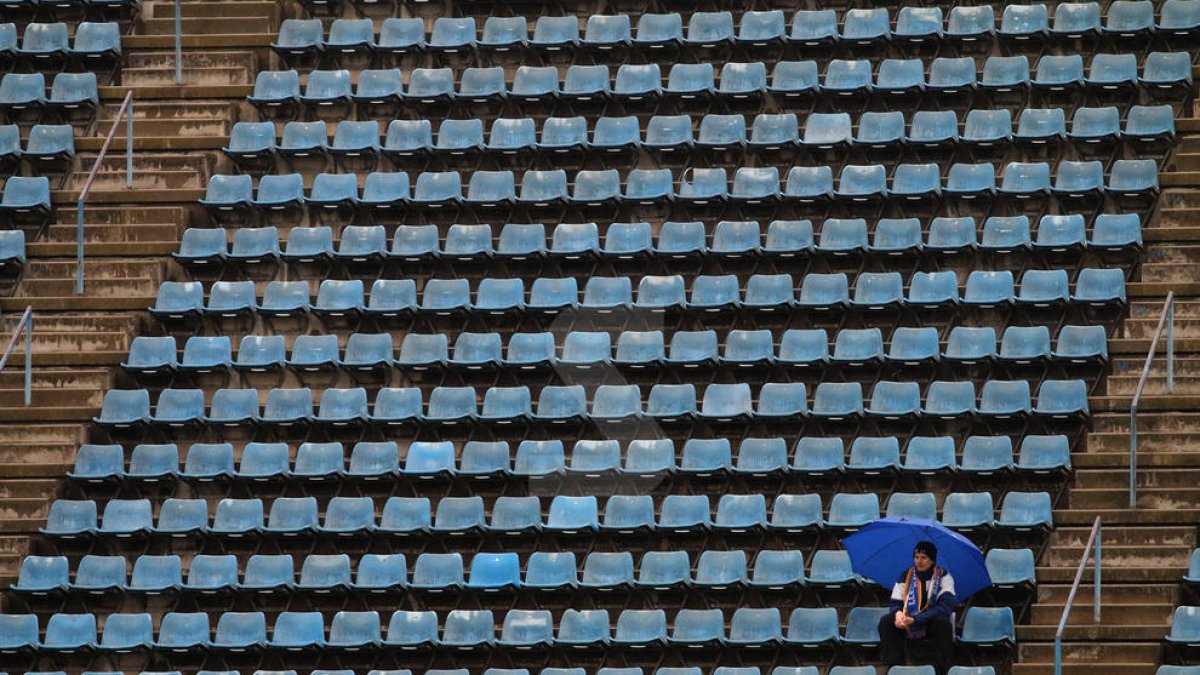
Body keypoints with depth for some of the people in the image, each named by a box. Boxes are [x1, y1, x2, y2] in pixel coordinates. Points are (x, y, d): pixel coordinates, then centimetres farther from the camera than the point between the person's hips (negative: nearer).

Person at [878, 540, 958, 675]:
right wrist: (898, 614, -26)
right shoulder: (905, 577, 4)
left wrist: (916, 619, -31)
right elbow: (894, 605, 2)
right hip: (907, 628, 3)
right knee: (886, 621, -23)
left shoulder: (943, 577, -6)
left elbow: (945, 607, -20)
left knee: (942, 622, -36)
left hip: (932, 628, -3)